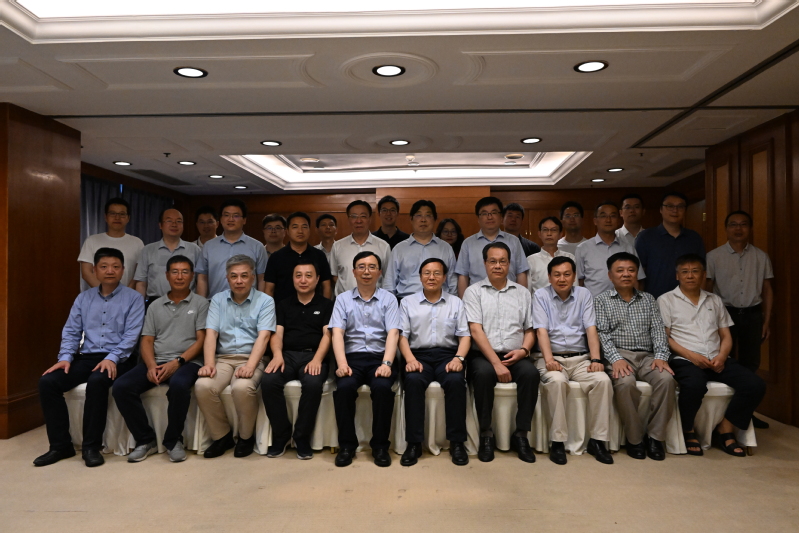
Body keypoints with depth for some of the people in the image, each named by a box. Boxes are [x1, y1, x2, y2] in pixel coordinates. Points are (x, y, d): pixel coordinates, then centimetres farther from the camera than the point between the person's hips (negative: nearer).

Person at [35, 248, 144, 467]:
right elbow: (71, 332, 11)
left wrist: (112, 358, -22)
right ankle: (60, 445, -7)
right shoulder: (83, 298, 15)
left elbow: (131, 335, -8)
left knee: (96, 381, -35)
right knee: (47, 381, -18)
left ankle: (92, 446, -21)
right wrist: (65, 357, -6)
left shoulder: (133, 298, 1)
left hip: (116, 360, -5)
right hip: (86, 357, 5)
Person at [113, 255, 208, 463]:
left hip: (187, 362, -4)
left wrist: (176, 362, -16)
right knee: (121, 387, -21)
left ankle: (173, 440, -15)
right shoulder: (155, 306, 18)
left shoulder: (200, 303, 6)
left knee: (178, 385, -37)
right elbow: (147, 341, 10)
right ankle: (145, 439, -5)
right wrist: (151, 365, -10)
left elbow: (201, 341, -2)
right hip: (156, 362, 4)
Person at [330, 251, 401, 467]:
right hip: (352, 357, 1)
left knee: (382, 387, -30)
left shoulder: (388, 299, 8)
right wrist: (342, 364, -18)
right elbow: (337, 333, -2)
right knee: (344, 387, -29)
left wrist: (386, 363, -19)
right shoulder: (343, 299, 10)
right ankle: (347, 444, -10)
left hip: (379, 357, 0)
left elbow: (392, 333, -3)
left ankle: (380, 445, -11)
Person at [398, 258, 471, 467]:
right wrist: (410, 359, -13)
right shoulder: (408, 302, 13)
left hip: (447, 354, 1)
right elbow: (402, 335, 4)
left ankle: (457, 442, -19)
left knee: (456, 381, -31)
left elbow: (464, 335, 8)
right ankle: (414, 443, -24)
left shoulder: (455, 302, 15)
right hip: (419, 354, 0)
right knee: (413, 381, -33)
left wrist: (458, 358, -10)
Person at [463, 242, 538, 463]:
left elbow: (530, 330, 14)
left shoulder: (522, 292, 15)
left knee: (531, 372, -29)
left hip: (514, 356, 3)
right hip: (483, 355, -2)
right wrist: (496, 363, -17)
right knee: (484, 373, -35)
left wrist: (523, 350, -8)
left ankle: (521, 435, -15)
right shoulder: (474, 291, 4)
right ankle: (486, 434, -17)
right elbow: (476, 330, -7)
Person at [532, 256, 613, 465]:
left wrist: (596, 359, -13)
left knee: (603, 380, -25)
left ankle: (597, 440, -14)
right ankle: (557, 441, -24)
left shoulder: (584, 294, 11)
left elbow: (591, 329, 1)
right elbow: (542, 330, -8)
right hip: (552, 357, -2)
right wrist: (549, 359, -22)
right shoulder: (541, 295, 4)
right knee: (557, 381, -34)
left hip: (580, 357, 3)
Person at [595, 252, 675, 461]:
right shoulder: (601, 301, 9)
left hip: (647, 356, 3)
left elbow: (658, 330, 9)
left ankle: (655, 436, -13)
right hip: (618, 355, -3)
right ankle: (635, 438, -15)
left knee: (666, 378, -28)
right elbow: (602, 334, -2)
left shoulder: (648, 299, 20)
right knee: (625, 383, -34)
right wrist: (616, 359, -18)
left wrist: (661, 356, -9)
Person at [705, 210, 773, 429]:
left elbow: (767, 289, 9)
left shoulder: (761, 257, 6)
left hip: (752, 314, 3)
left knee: (750, 363, 9)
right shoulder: (714, 256, -2)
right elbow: (707, 289, -1)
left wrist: (766, 321, 6)